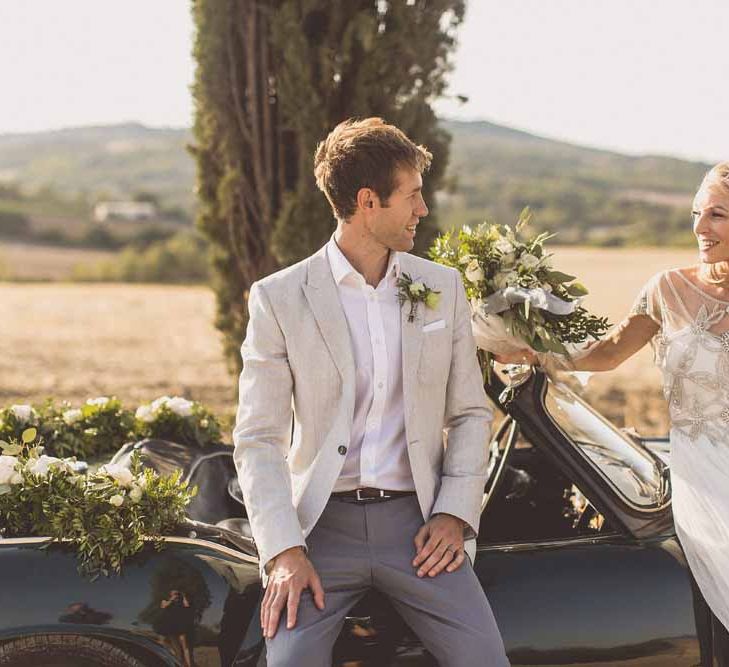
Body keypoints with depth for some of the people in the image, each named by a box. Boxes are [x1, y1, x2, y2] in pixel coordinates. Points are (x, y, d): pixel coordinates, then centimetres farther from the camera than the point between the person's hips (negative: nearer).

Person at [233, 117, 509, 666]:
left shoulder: (443, 287, 9)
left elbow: (470, 413, 12)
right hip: (324, 522, -2)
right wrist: (284, 551, -13)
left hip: (415, 519, 2)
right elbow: (259, 439, -3)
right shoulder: (279, 299, -1)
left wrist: (455, 514, -2)